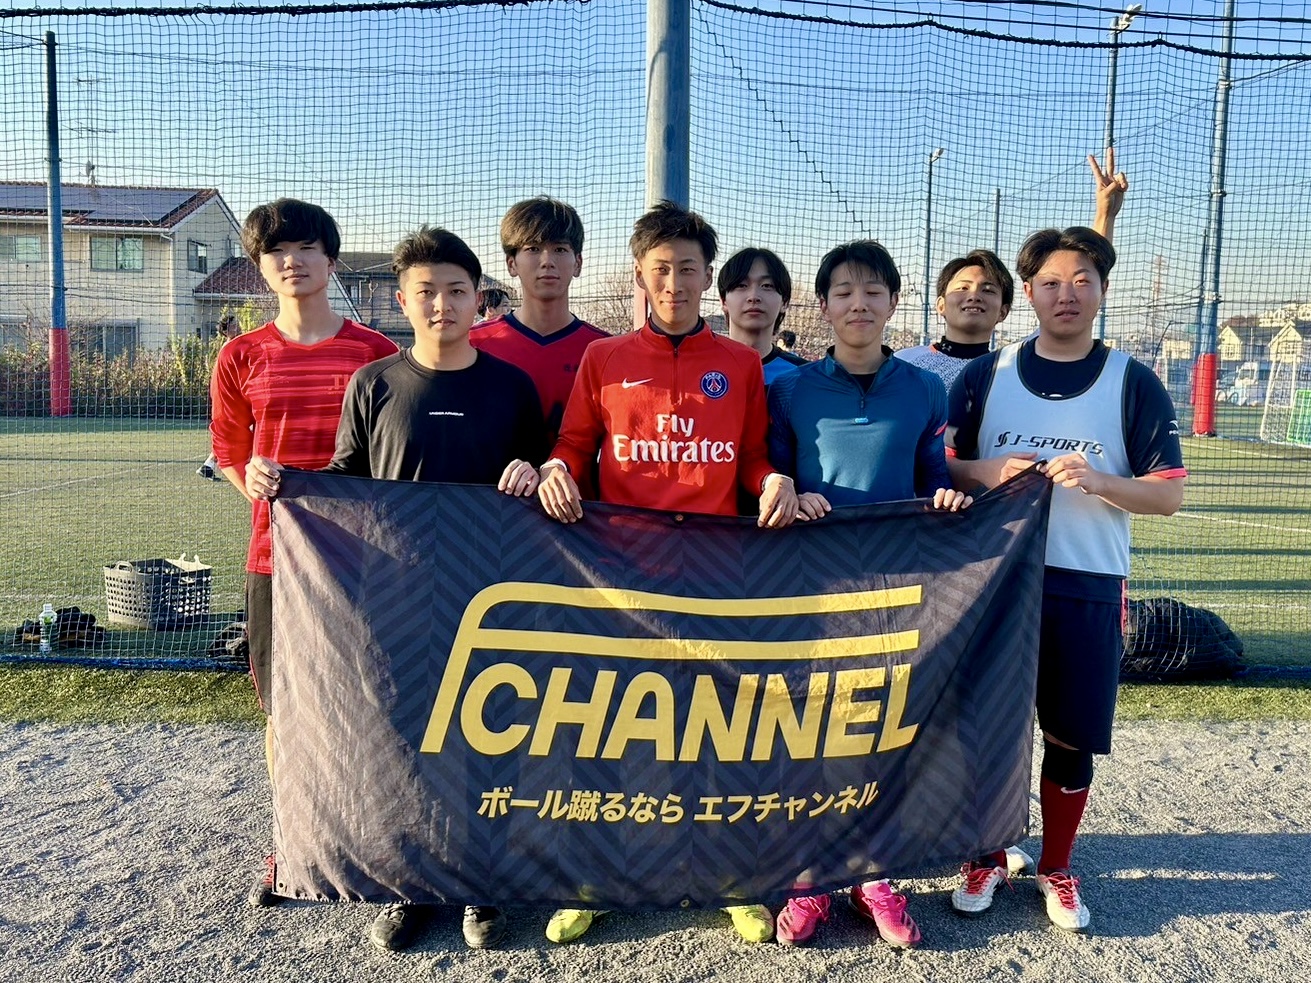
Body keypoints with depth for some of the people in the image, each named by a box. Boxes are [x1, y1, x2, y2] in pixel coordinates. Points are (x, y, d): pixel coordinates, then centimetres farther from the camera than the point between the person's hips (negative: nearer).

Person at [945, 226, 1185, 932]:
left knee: (1072, 739, 7)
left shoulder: (1133, 383, 2)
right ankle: (987, 858, 28)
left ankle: (1056, 868, 29)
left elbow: (1170, 495, -1)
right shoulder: (984, 375, 6)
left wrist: (1100, 481, -19)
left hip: (1088, 589, 0)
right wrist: (985, 472, -15)